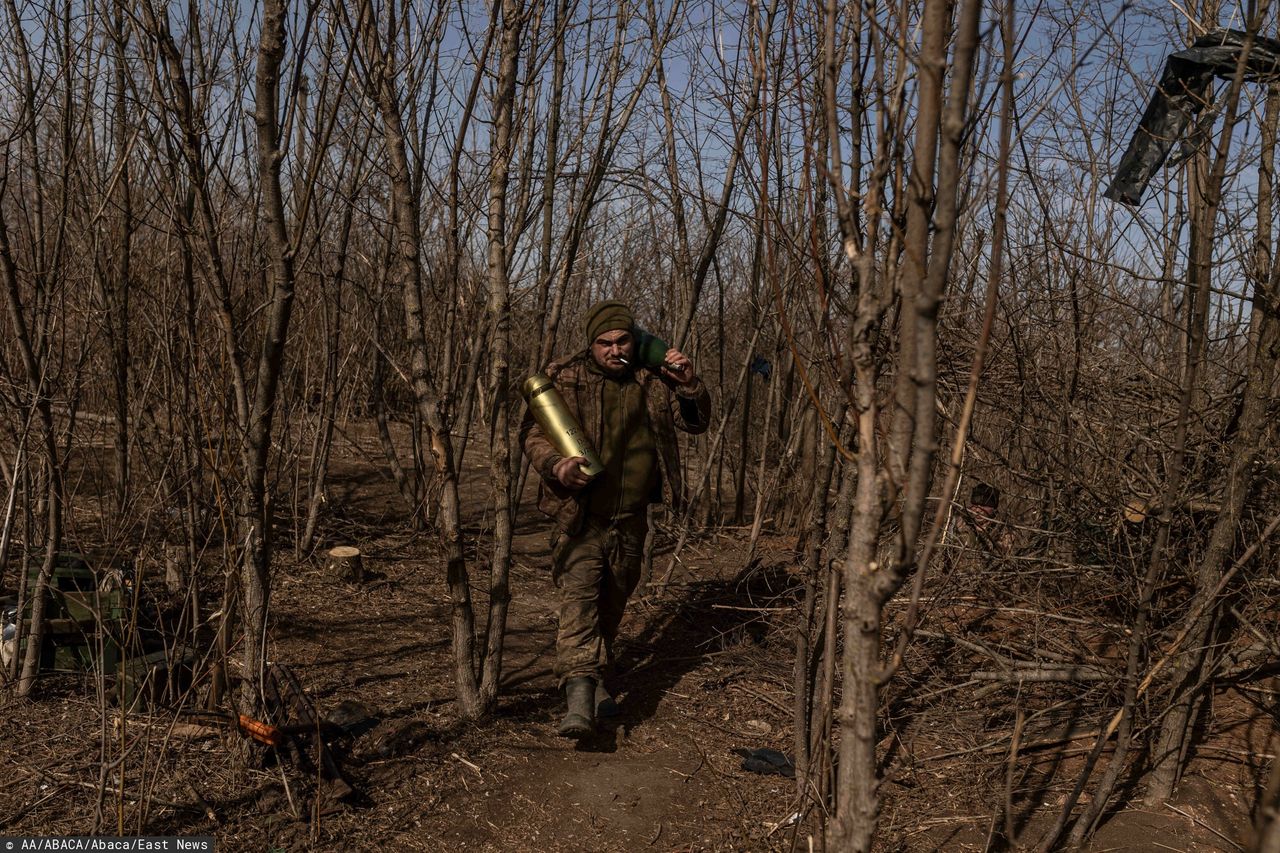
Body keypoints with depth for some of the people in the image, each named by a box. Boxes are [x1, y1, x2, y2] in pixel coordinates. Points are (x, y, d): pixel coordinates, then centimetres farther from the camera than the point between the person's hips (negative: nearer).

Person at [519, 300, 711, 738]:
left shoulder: (652, 380, 6)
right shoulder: (564, 379, -6)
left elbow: (696, 423, 13)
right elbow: (531, 432, -8)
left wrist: (689, 386, -7)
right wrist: (555, 465, -28)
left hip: (631, 519, 4)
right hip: (581, 516, -4)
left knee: (613, 600, 16)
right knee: (578, 595, -19)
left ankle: (596, 677, 36)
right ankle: (579, 690, -25)